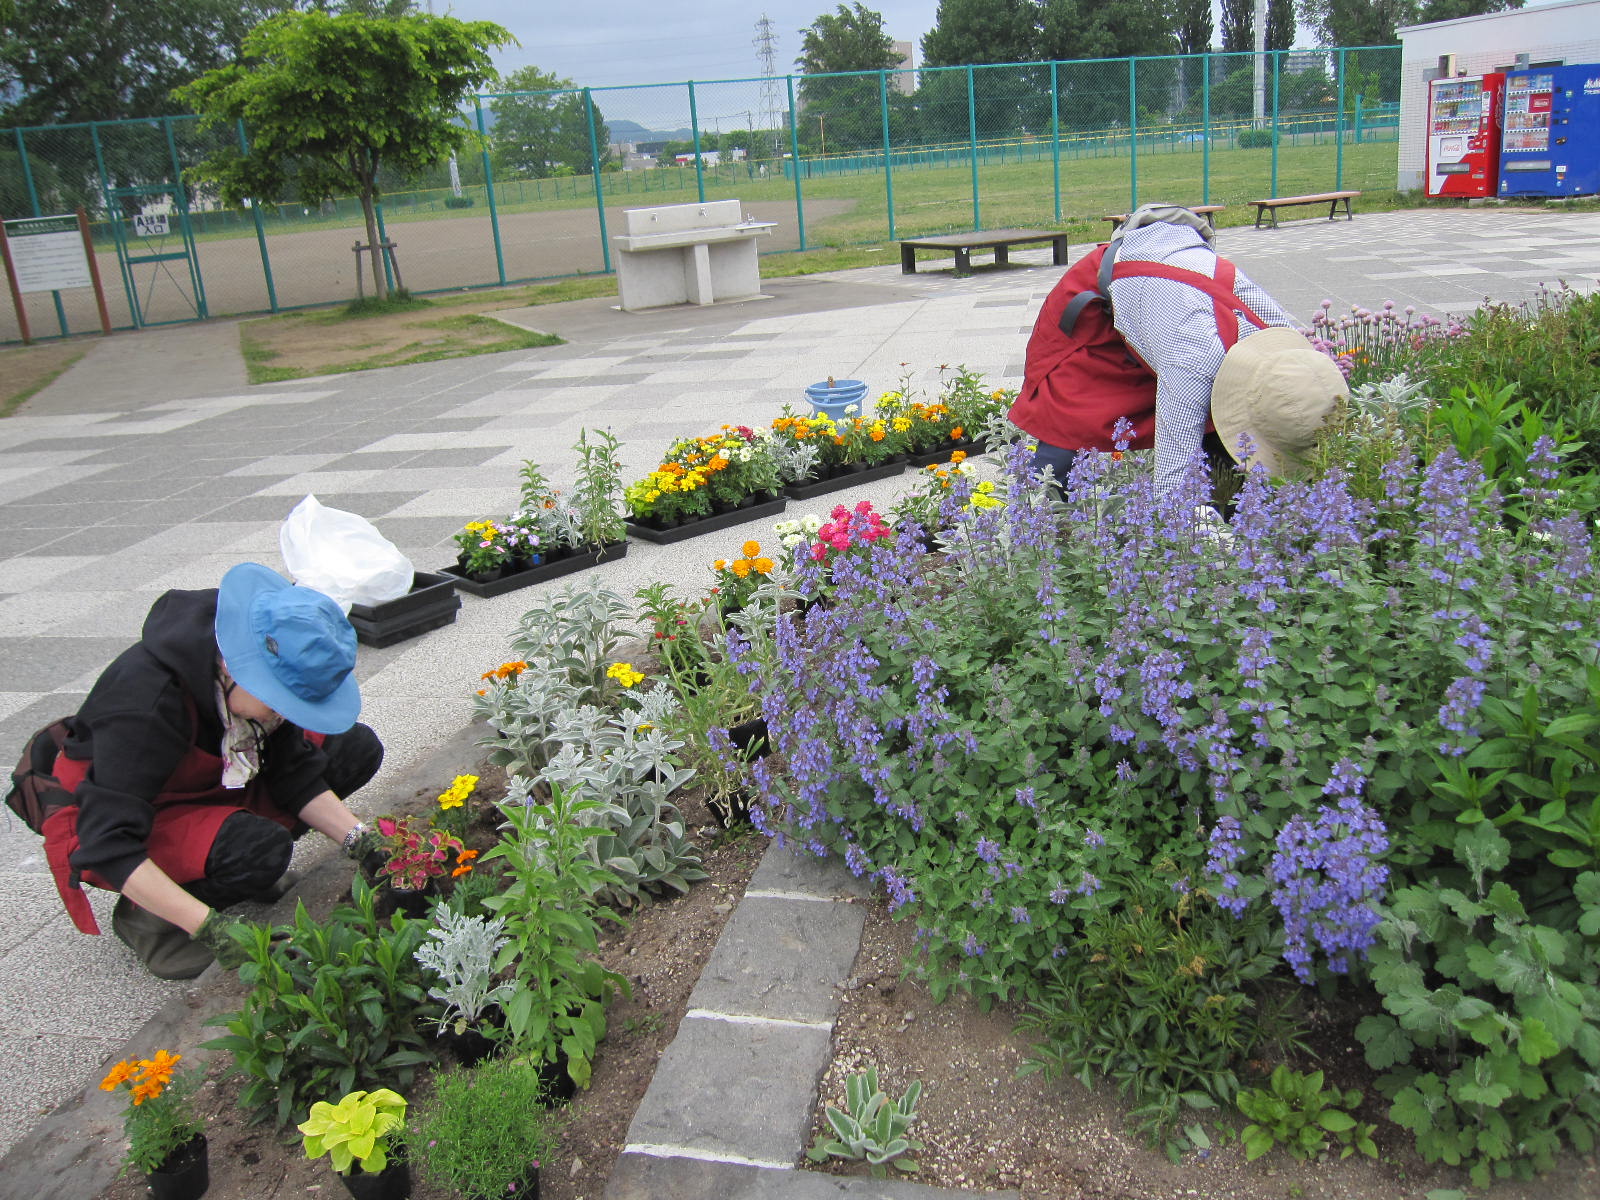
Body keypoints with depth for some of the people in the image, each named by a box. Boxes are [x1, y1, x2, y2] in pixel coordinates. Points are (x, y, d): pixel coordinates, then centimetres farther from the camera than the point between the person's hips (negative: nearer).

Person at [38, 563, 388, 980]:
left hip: (209, 788, 7)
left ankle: (234, 856, 0)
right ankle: (144, 915, -8)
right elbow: (107, 841, -37)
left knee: (356, 748, -7)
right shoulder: (148, 699, -36)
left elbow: (295, 773, -7)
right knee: (262, 850, -35)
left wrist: (358, 841, -20)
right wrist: (209, 926, -41)